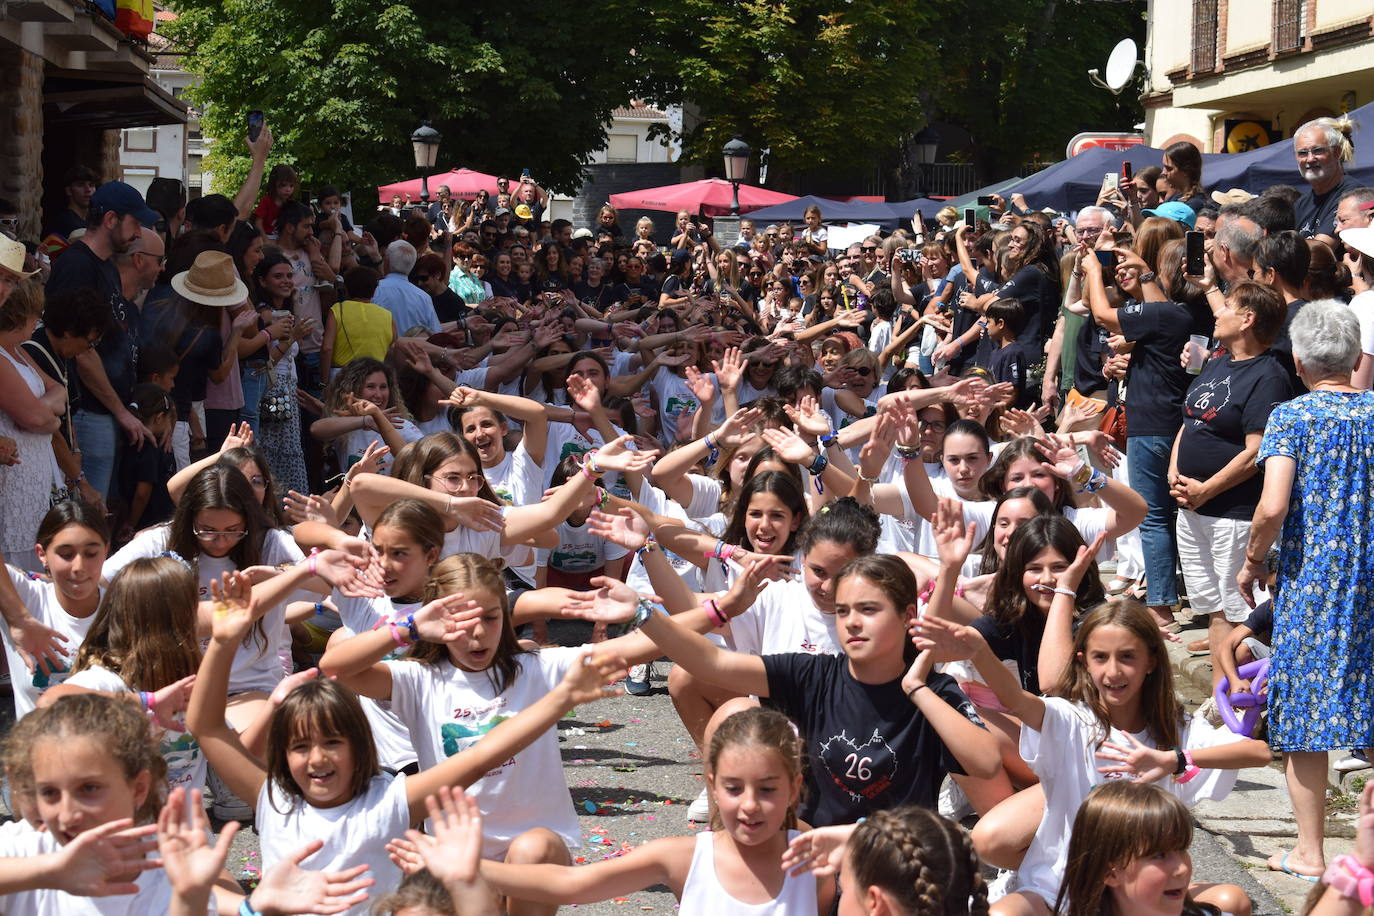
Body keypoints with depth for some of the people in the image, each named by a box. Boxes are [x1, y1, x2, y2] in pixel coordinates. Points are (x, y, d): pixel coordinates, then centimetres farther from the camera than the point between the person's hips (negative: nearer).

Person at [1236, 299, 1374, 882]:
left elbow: (1273, 506, -18)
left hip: (1310, 580, -3)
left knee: (1303, 715, 4)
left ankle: (1309, 851, 7)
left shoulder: (1290, 418, -8)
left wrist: (1252, 562, -2)